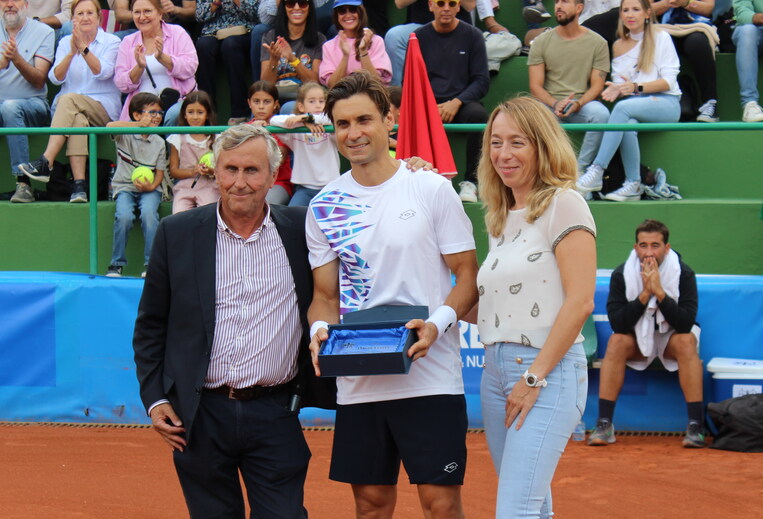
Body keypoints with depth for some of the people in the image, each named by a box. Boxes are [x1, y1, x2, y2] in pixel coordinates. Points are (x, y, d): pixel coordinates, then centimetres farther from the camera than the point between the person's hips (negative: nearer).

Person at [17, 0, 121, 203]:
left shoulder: (112, 42, 6)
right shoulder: (65, 42, 15)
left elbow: (103, 72, -12)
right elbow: (55, 78, 0)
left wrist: (84, 48, -24)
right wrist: (72, 52, -16)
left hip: (103, 109, -3)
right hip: (64, 107, 3)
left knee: (69, 100, -34)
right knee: (78, 120, -34)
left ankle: (45, 163, -42)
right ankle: (79, 185, -46)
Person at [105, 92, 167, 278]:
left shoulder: (159, 143, 8)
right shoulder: (125, 136, -2)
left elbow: (160, 172, 7)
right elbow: (110, 126, -24)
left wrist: (151, 186, -15)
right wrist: (140, 124, -24)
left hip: (149, 188, 1)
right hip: (125, 186, -1)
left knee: (148, 213, -30)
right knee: (124, 216, -29)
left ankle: (151, 263, -22)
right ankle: (116, 264, -13)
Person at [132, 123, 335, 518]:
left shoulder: (301, 230, 2)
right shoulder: (177, 234, 3)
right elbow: (150, 325, 9)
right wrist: (154, 399, 2)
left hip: (274, 415, 0)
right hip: (200, 415, 1)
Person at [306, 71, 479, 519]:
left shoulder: (432, 188, -1)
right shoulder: (324, 208, 8)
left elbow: (469, 275, 1)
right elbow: (326, 294, 13)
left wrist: (438, 323, -17)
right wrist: (320, 329, -9)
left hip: (429, 376, -3)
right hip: (357, 384, 3)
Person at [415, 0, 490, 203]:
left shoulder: (472, 35, 6)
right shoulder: (419, 37, 10)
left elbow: (482, 81, 3)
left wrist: (456, 102, -14)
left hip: (462, 103, 0)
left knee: (478, 114, -34)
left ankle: (470, 182, -23)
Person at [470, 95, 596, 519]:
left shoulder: (562, 205, -7)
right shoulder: (500, 218, 17)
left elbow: (579, 302, -14)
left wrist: (535, 377, -15)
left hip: (547, 372, -8)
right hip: (496, 370, 8)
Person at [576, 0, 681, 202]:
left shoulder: (661, 38, 4)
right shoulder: (618, 46, 17)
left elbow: (668, 81, -4)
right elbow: (619, 82, 14)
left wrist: (636, 87, -18)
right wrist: (615, 89, -12)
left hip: (666, 104, -3)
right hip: (635, 104, 3)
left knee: (623, 107, -34)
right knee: (627, 124, -35)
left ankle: (597, 171, -39)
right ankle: (633, 185, -32)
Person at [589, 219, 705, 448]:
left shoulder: (684, 274, -17)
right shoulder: (621, 275, -14)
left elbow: (686, 323, -25)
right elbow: (617, 323, -21)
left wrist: (659, 292, -33)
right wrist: (644, 294, -30)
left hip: (671, 336, -1)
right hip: (637, 337, 1)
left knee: (686, 342, -33)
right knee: (616, 342, -29)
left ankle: (695, 425, -32)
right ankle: (604, 424, -29)